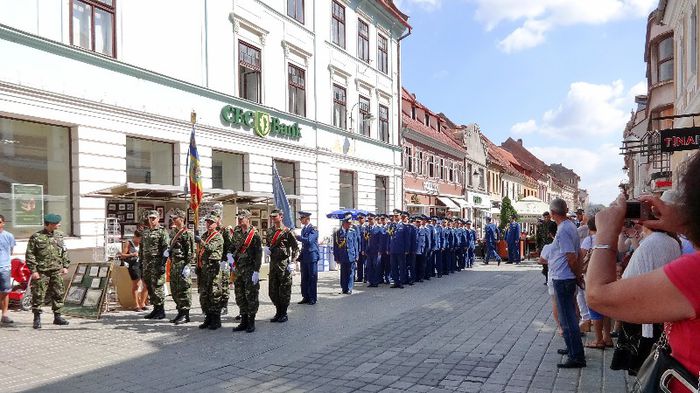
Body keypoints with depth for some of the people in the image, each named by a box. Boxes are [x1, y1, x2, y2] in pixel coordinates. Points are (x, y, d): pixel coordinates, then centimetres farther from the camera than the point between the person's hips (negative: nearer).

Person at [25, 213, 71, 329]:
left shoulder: (59, 235, 10)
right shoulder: (36, 237, -5)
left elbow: (64, 251, 15)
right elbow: (30, 254, -5)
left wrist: (65, 266, 8)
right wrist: (33, 270, -10)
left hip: (57, 271, 4)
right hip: (41, 272, -4)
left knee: (58, 294, 7)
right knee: (38, 295, 0)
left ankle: (57, 317, 17)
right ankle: (37, 318, 11)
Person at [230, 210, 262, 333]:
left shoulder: (254, 235, -10)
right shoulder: (236, 233, 9)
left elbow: (258, 254, -12)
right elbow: (232, 247, 20)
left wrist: (256, 271, -16)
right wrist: (229, 254, -3)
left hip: (250, 270, -6)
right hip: (238, 269, 7)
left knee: (251, 295, 0)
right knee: (240, 296, 11)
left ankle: (251, 322, 10)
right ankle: (244, 321, 22)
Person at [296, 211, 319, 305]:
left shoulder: (313, 229, -10)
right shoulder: (303, 229, 14)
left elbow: (309, 240, -26)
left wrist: (297, 236, -25)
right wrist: (300, 255, 15)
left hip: (312, 257, -8)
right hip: (304, 257, 8)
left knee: (312, 278, 0)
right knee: (304, 278, 10)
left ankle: (313, 298, 7)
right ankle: (305, 297, 18)